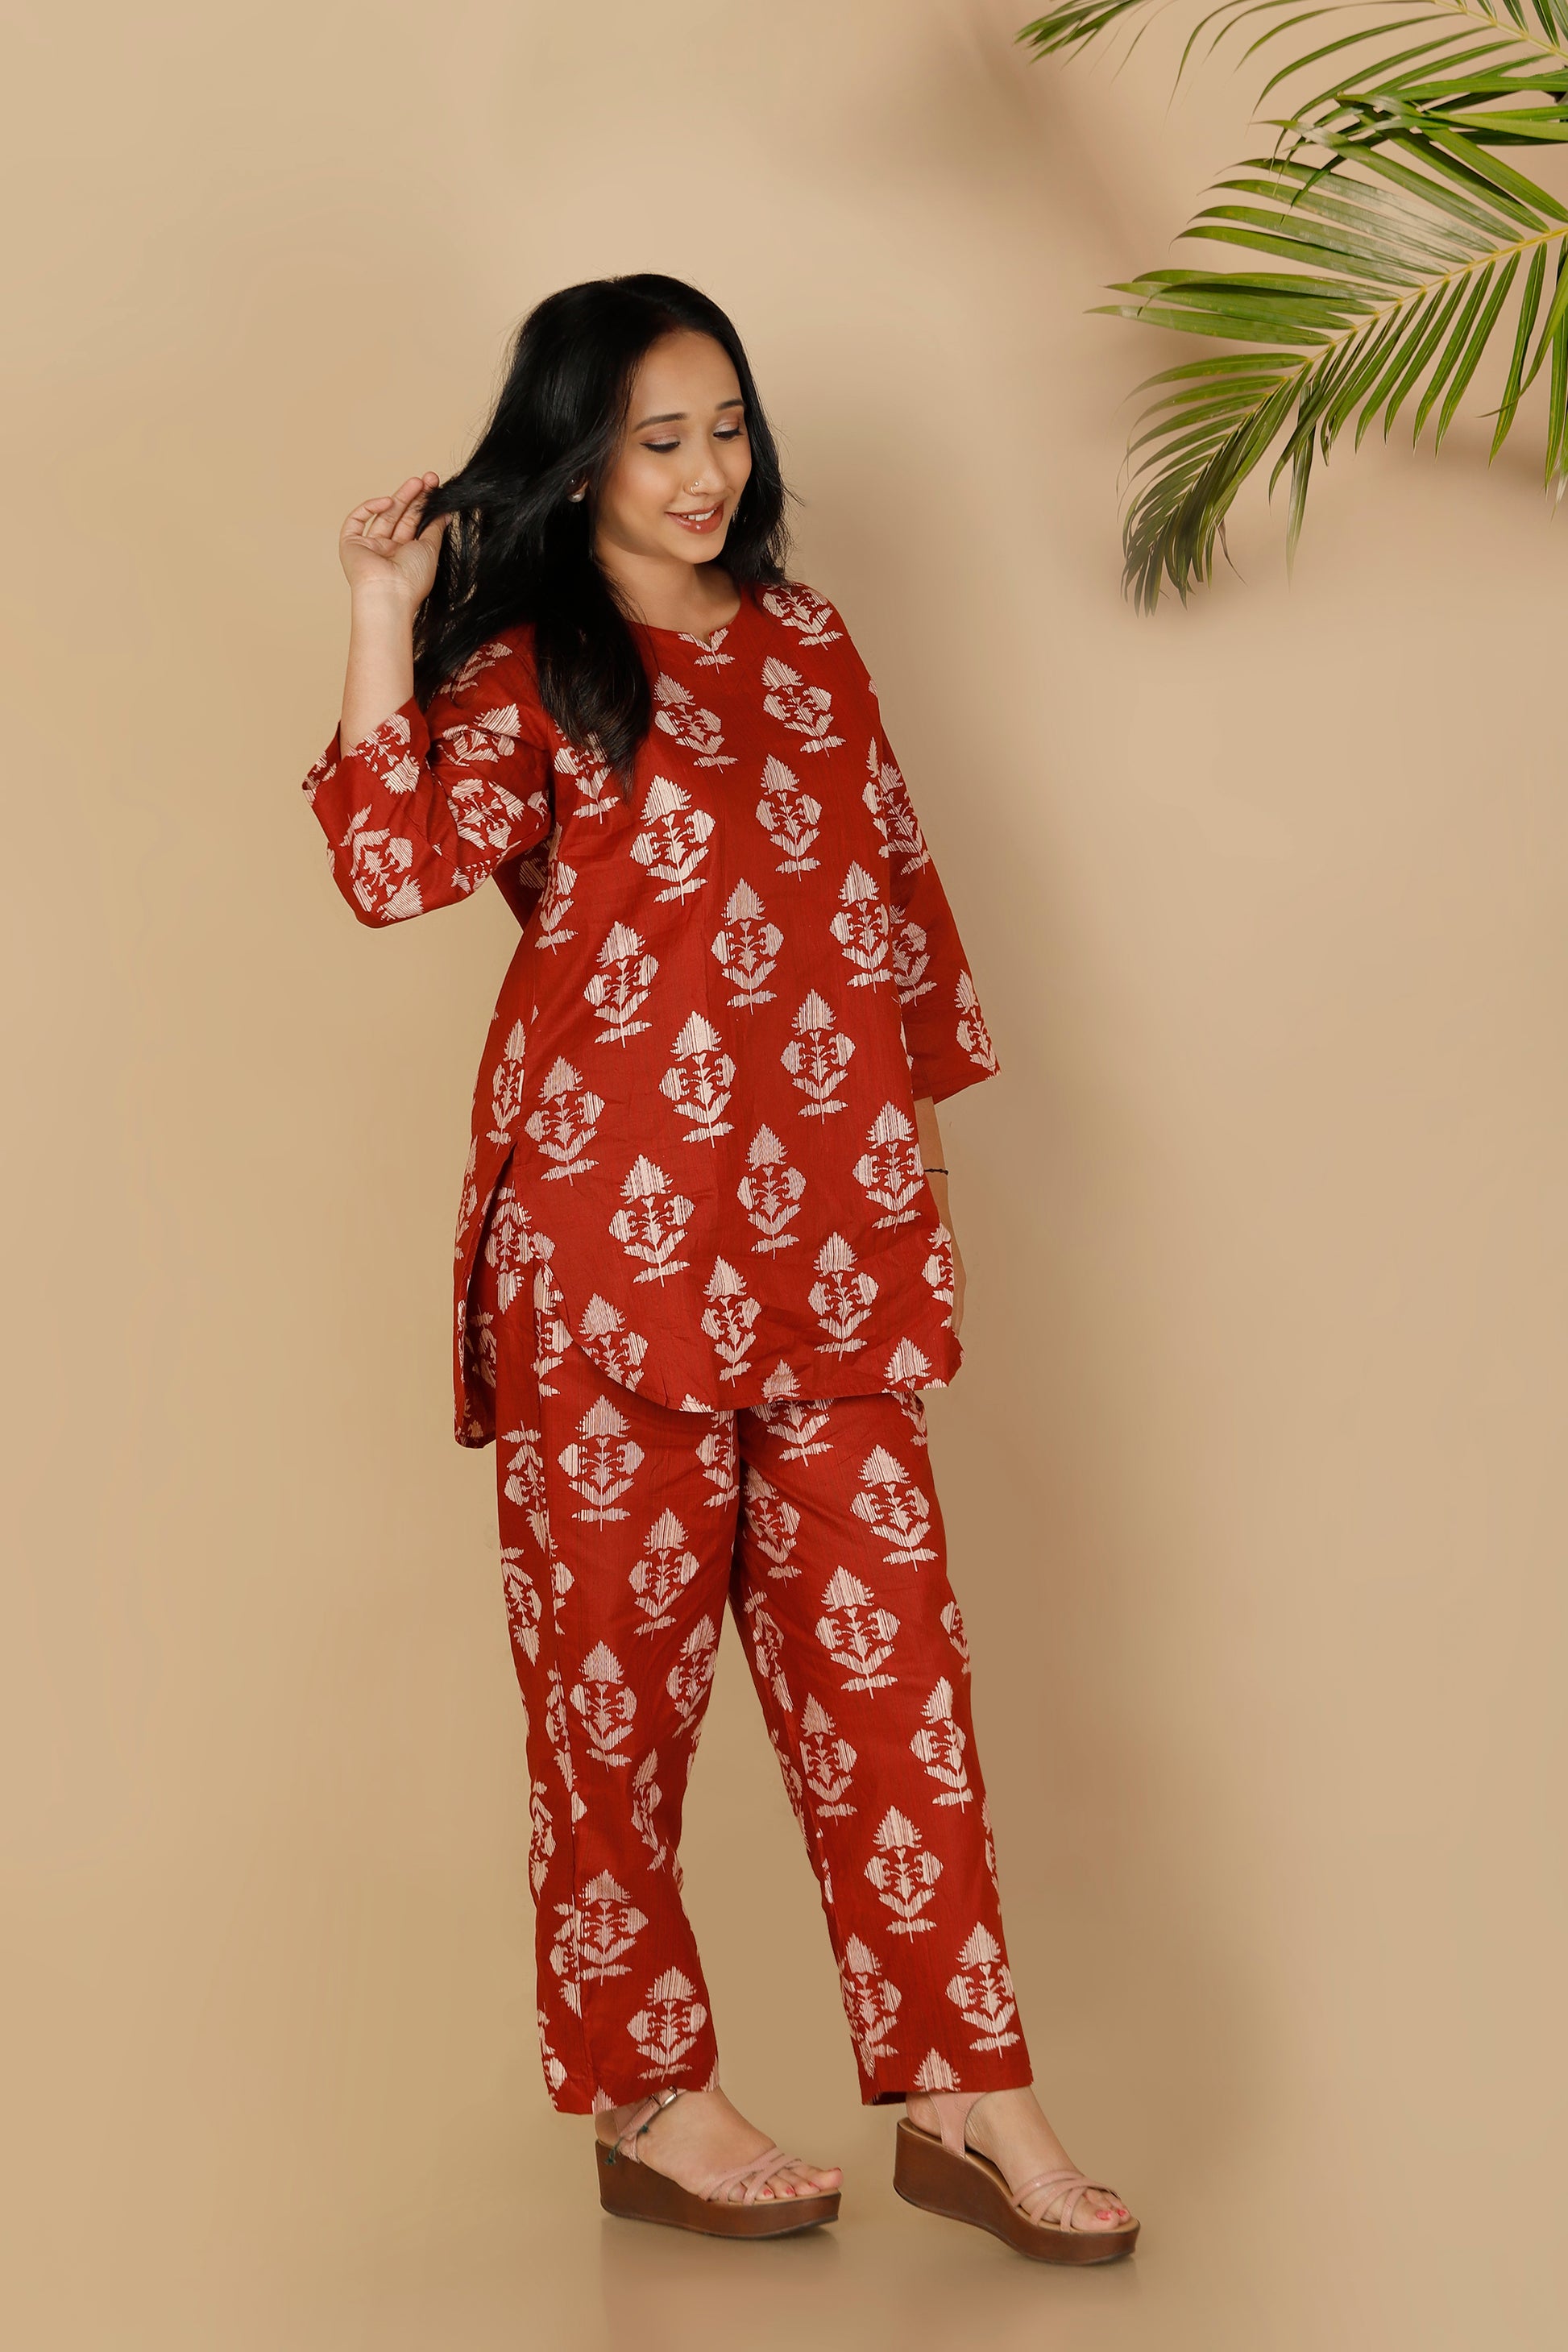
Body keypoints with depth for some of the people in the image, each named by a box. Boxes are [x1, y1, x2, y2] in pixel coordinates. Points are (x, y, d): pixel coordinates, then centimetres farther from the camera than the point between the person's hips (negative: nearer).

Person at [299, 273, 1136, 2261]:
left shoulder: (806, 642, 16)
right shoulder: (518, 668, 1)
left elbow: (891, 886, 21)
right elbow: (398, 866, -16)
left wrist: (917, 1129, 18)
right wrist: (383, 625, -18)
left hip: (829, 1238, 5)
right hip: (614, 1244, -4)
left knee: (884, 1649, 4)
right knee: (620, 1660, 4)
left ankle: (961, 2096, 11)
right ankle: (645, 2099, 18)